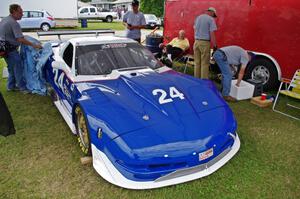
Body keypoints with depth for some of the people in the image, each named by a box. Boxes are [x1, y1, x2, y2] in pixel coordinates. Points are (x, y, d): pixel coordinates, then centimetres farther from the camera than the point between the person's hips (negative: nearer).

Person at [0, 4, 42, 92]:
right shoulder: (14, 23, -21)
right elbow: (20, 39, -28)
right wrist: (34, 45, -26)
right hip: (11, 50, -10)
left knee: (11, 68, 19)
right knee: (18, 69, -1)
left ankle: (11, 86, 28)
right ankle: (23, 87, 6)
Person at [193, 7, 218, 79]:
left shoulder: (198, 18, 14)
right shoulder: (211, 19, -7)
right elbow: (212, 34, -11)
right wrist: (214, 45, -7)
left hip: (196, 41, 6)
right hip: (205, 43, -6)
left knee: (197, 62, 10)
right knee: (205, 63, 0)